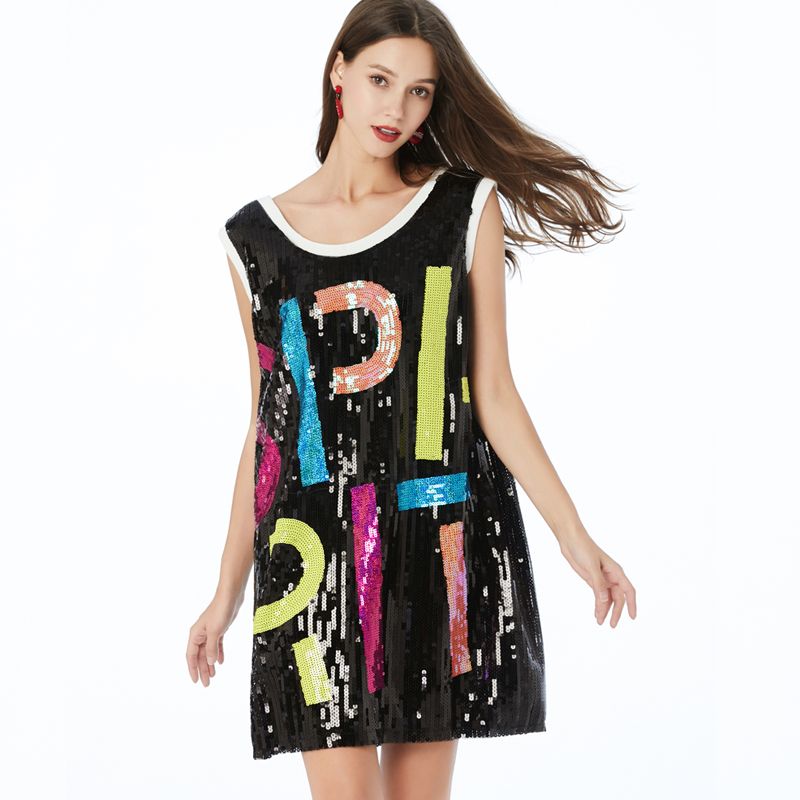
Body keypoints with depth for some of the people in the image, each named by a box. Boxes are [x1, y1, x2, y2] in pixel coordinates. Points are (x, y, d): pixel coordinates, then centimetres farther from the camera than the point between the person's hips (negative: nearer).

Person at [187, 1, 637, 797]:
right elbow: (265, 425, 10)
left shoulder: (467, 209, 3)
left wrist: (575, 537, -6)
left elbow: (492, 395, 2)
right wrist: (227, 590, 10)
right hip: (318, 551, 0)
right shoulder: (257, 238, 6)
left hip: (440, 540, 0)